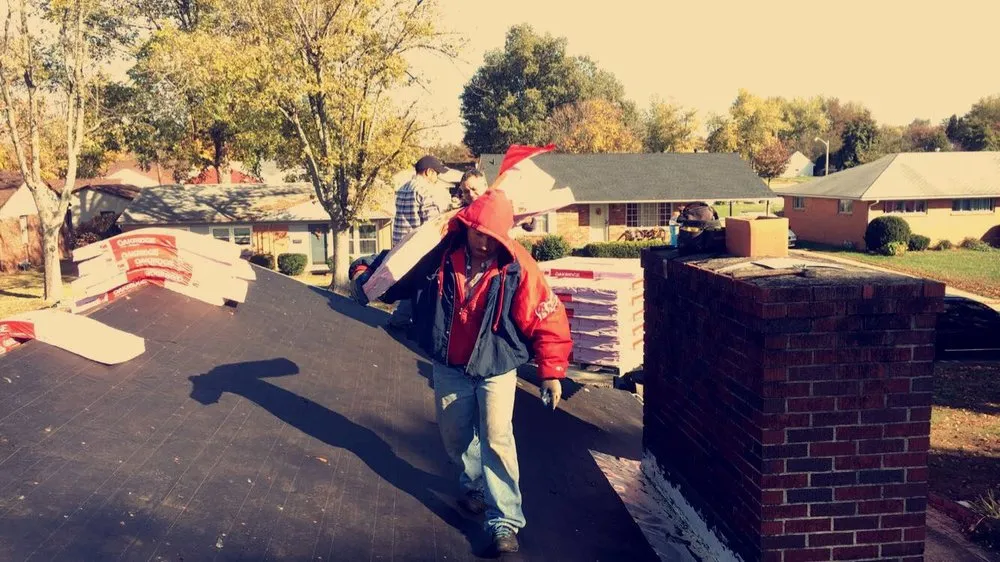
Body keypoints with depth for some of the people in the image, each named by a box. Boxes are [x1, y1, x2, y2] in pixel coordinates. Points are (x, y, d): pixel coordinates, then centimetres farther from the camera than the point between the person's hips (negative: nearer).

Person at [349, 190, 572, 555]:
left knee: (496, 439, -14)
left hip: (496, 367, -4)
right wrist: (364, 273, -15)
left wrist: (551, 372, -15)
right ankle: (474, 484, 47)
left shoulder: (517, 267, -22)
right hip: (449, 366, 4)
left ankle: (505, 521, -5)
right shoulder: (440, 252, -14)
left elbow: (547, 320, -17)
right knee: (455, 435, 18)